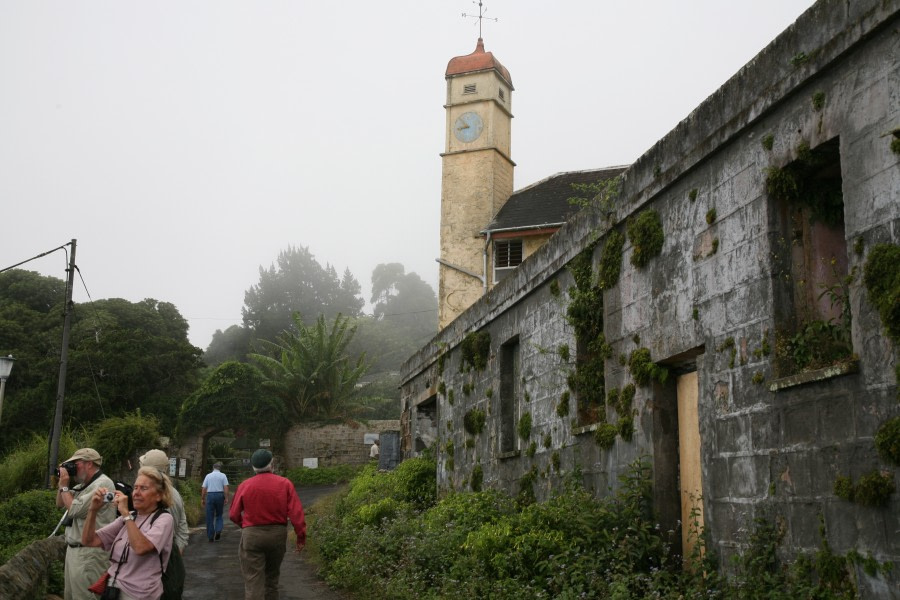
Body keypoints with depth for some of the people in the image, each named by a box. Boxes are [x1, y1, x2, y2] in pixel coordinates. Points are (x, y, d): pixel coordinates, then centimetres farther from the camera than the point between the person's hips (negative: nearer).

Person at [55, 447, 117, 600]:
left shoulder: (102, 484, -17)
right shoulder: (83, 485, 15)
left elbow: (74, 509, -20)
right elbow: (60, 504, 25)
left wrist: (65, 485, -7)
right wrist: (61, 481, 10)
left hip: (89, 552, -10)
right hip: (73, 550, 10)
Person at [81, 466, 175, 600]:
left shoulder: (164, 519, -10)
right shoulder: (128, 518, 9)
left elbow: (140, 548, -27)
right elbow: (89, 541, 3)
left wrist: (125, 513, -22)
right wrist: (93, 509, -10)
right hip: (112, 589, 6)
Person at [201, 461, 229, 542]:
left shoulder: (208, 475, 8)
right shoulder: (223, 475, 3)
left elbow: (204, 488, 4)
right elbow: (226, 487, -6)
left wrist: (202, 499, 9)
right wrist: (226, 498, -4)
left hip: (210, 495, 1)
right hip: (219, 495, 0)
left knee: (210, 517, 6)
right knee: (219, 515, 14)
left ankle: (210, 536, 6)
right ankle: (218, 530, -8)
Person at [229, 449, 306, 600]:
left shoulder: (245, 486, -4)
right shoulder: (285, 483, -5)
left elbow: (233, 515, 2)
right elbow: (296, 513, -10)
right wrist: (301, 536, -3)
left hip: (252, 535, -2)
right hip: (278, 534, 2)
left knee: (253, 580, -2)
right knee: (272, 576, 22)